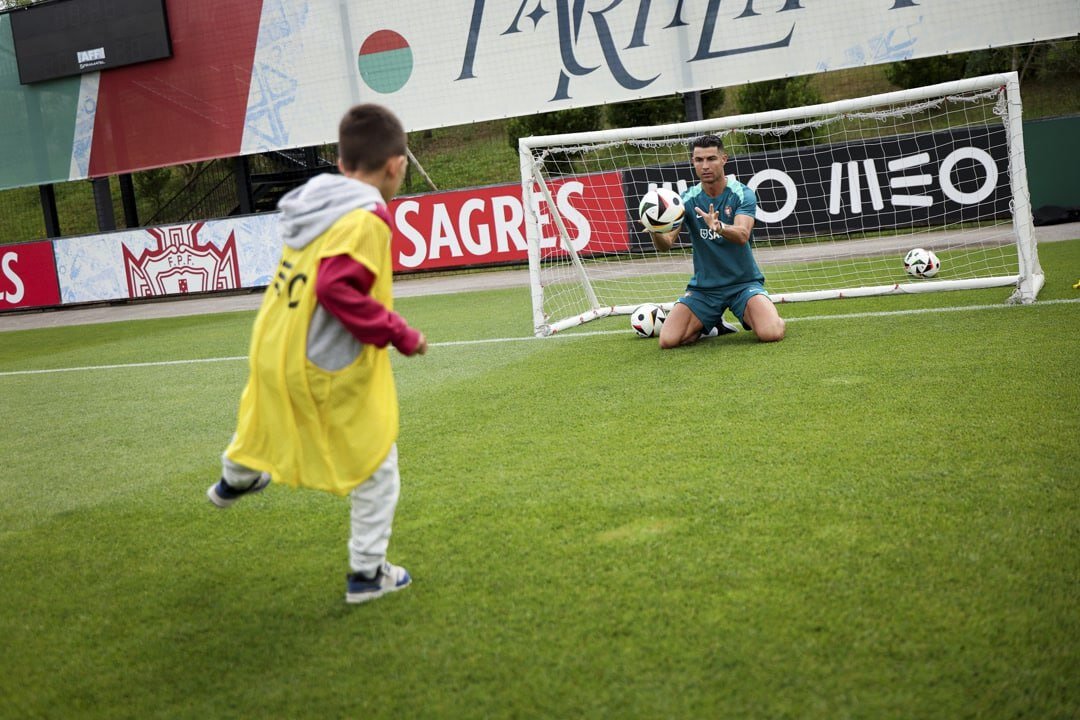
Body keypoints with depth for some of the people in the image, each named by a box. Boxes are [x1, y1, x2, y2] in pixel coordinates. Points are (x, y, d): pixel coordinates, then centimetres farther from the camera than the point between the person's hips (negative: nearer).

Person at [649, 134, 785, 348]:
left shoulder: (743, 194, -8)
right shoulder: (687, 200, -2)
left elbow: (742, 235, -26)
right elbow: (666, 244, -13)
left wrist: (718, 226, -48)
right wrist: (656, 231, -37)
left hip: (743, 282, -2)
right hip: (703, 288, 3)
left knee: (771, 334, -28)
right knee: (668, 340, -16)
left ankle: (751, 318, 10)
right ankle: (711, 325, 15)